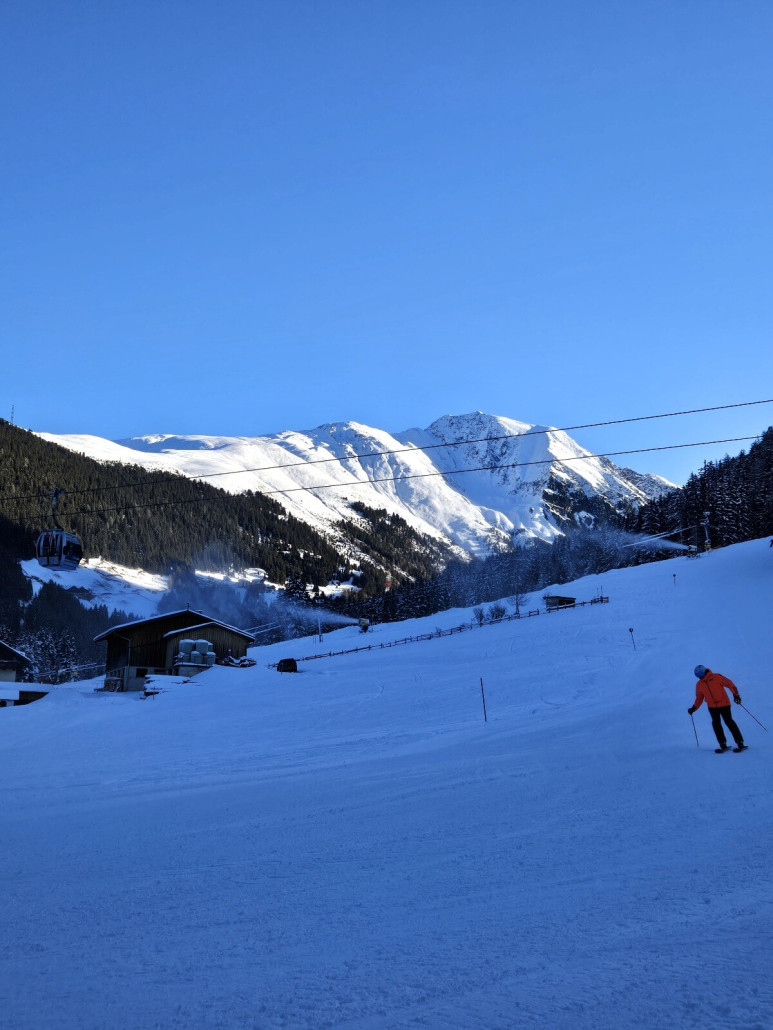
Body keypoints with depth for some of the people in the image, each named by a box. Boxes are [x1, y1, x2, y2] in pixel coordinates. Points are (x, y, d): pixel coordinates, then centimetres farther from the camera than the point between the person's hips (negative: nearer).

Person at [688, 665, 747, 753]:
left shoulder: (716, 677, -10)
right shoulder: (699, 685, 5)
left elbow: (729, 684, -7)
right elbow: (699, 698, 16)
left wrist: (736, 695, -16)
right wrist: (694, 708, 7)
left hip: (724, 704, -4)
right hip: (712, 707, 4)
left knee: (729, 722, -6)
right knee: (716, 724, -4)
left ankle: (740, 743, -1)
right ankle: (723, 745, 2)